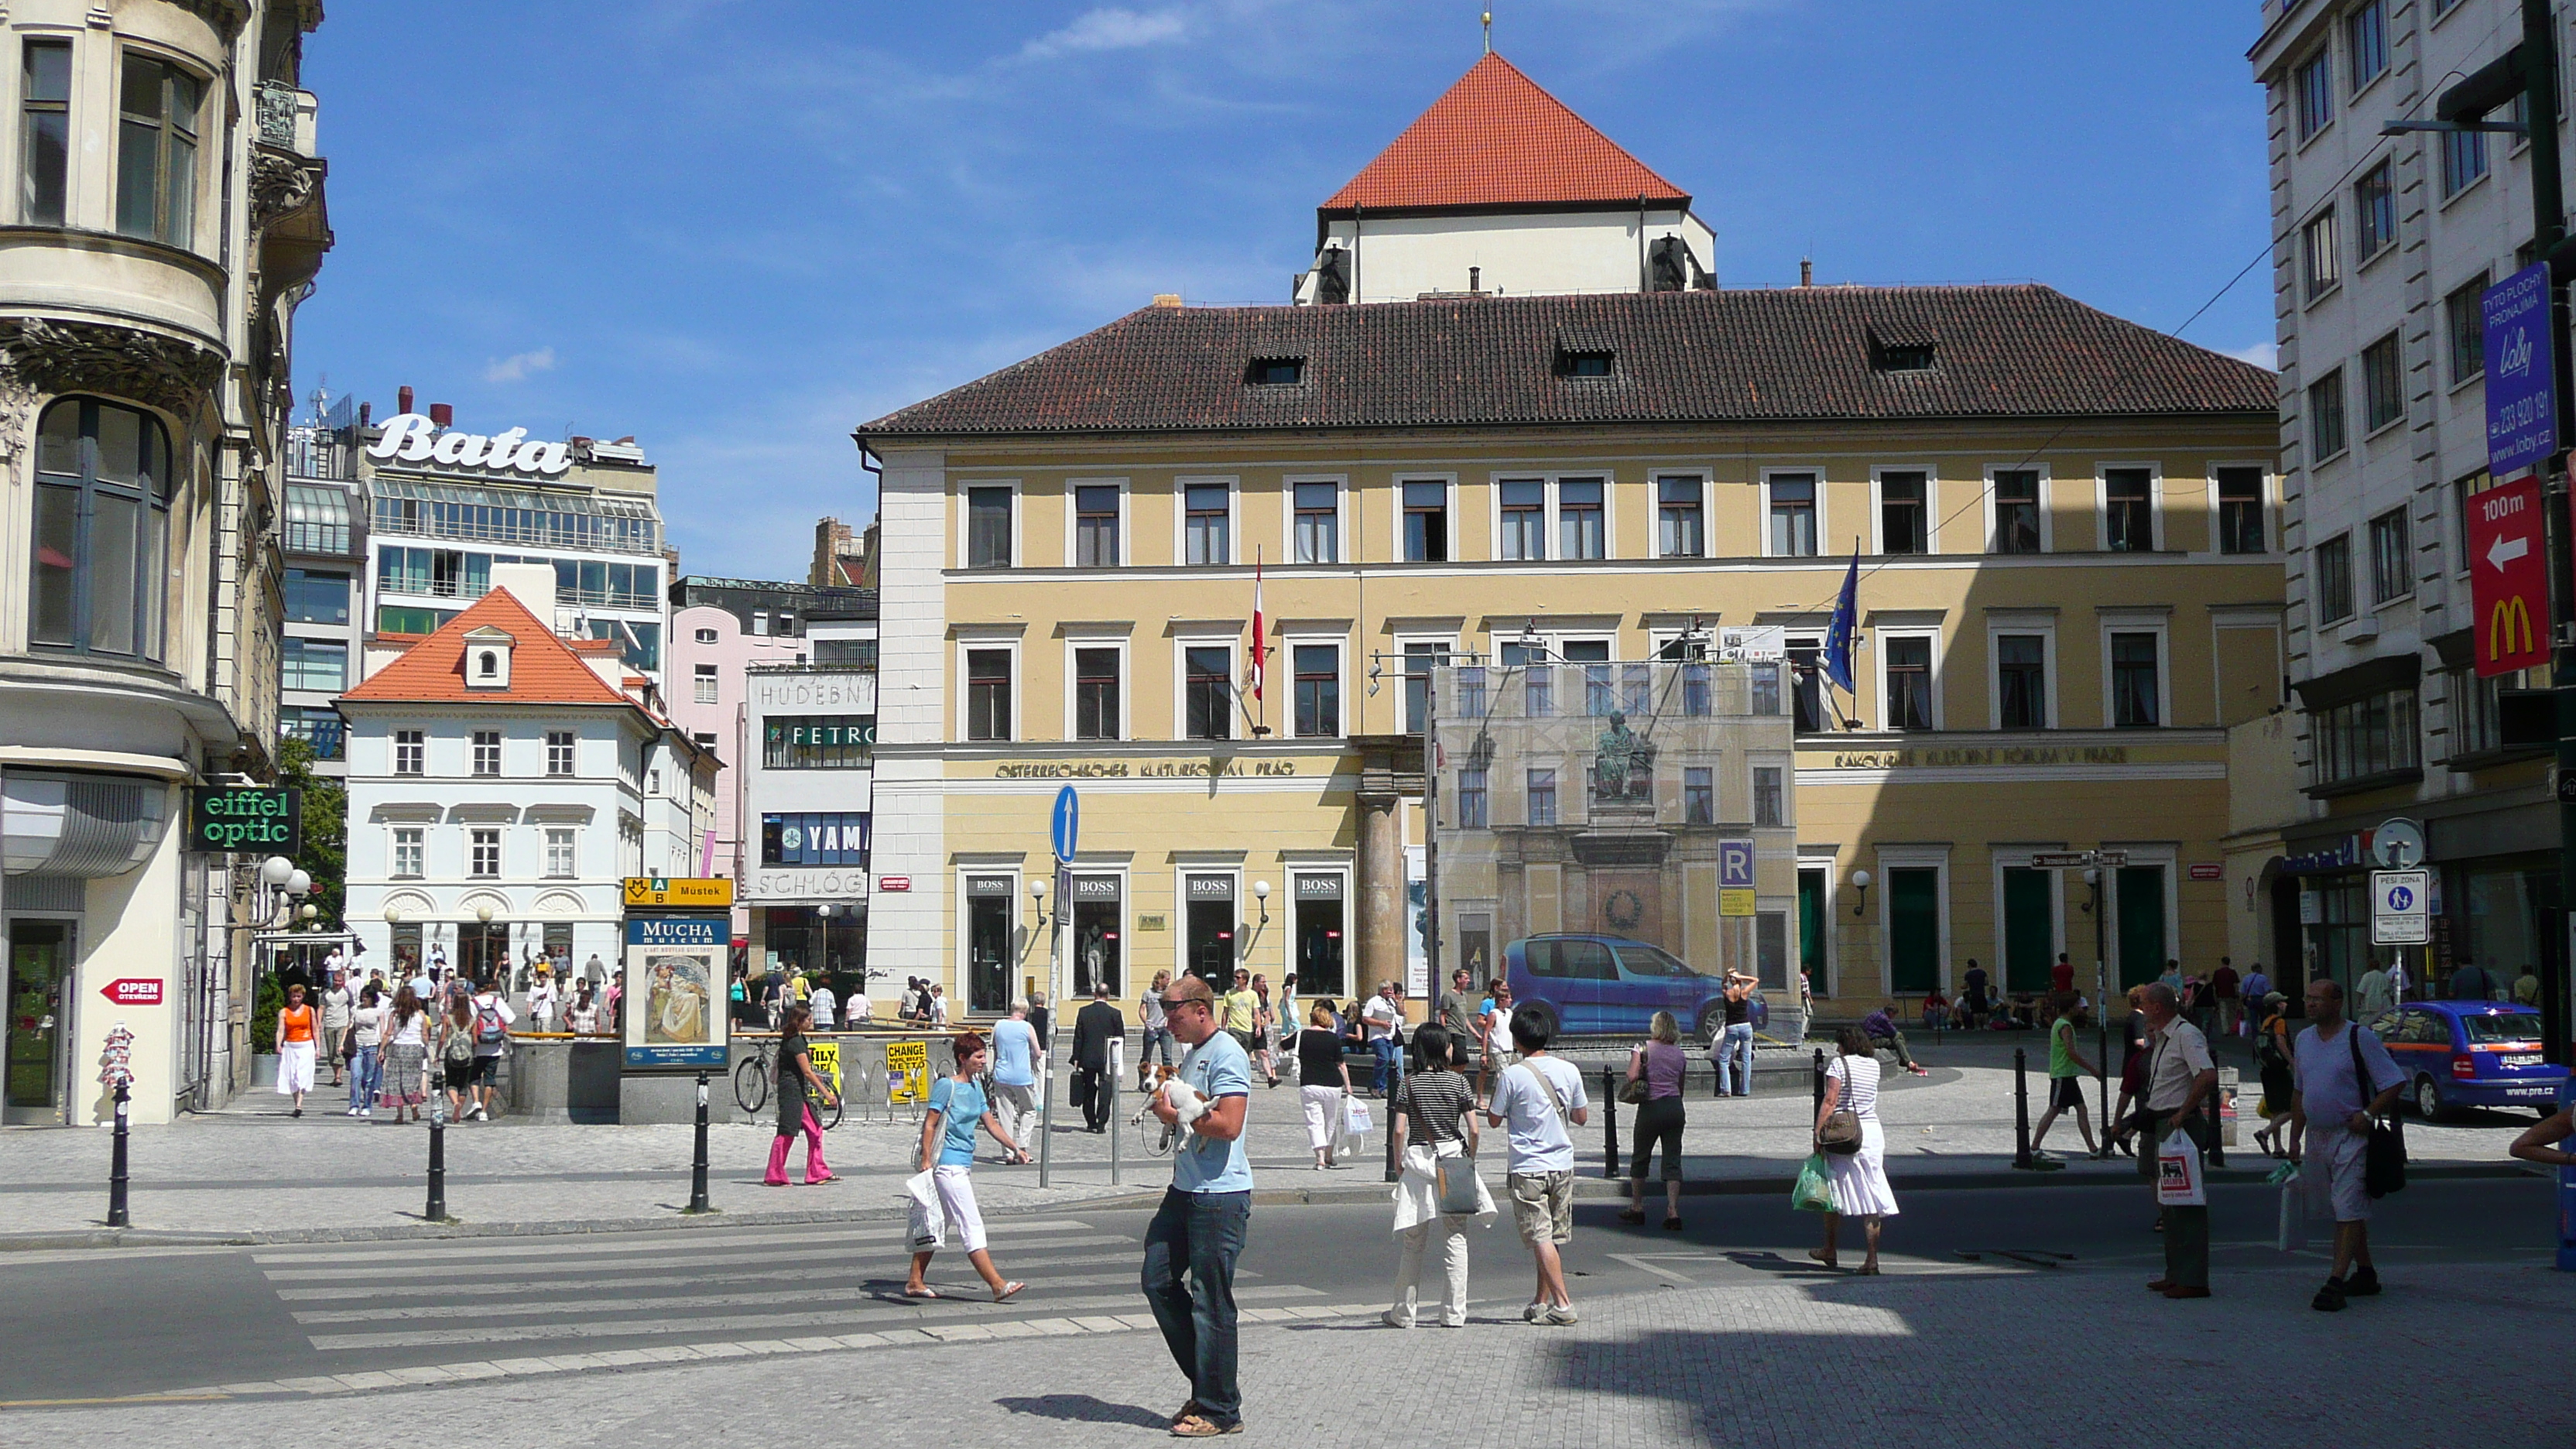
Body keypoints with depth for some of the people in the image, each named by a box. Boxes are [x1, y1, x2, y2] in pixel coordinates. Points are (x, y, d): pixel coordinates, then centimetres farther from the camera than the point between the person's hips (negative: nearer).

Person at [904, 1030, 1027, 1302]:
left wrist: (1015, 1148, 14)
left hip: (964, 1165, 9)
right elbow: (929, 1124, -13)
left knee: (937, 1226, 13)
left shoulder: (975, 1086, 13)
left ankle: (914, 1282, 21)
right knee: (972, 1225, -10)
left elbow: (990, 1122, 19)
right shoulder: (946, 1086, -11)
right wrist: (926, 1161, -17)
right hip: (947, 1165, -9)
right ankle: (997, 1285, -13)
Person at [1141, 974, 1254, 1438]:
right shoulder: (1193, 1053, 16)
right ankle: (1206, 1385, 21)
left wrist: (1177, 1115, -12)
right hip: (1184, 1190, 10)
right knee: (1159, 1282, 10)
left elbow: (1228, 1124, -23)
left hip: (1220, 1195, -10)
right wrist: (1165, 1101, 8)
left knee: (1210, 1303, -3)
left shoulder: (1226, 1054, -14)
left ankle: (1219, 1410, 8)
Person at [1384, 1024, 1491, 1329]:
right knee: (1455, 1240, 5)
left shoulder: (1409, 1084, -1)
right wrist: (1470, 1161, 8)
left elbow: (1399, 1131, -7)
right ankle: (1453, 1313, 4)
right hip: (1453, 1159, 0)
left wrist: (1399, 1165, 4)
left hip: (1417, 1160, 1)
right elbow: (1473, 1130, -5)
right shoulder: (1458, 1081, -2)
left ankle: (1404, 1313, 12)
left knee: (1413, 1243, 8)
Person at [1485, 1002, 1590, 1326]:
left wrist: (1494, 1100, 15)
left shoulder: (1512, 1075, -11)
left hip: (1527, 1168, -5)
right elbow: (1582, 1117, 10)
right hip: (1562, 1165, 5)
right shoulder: (1569, 1071, 1)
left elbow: (1494, 1120, -2)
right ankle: (1541, 1302, 20)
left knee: (1541, 1238, -4)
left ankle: (1562, 1303, -12)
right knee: (1554, 1237, 13)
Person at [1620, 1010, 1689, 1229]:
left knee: (1640, 1158, 13)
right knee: (1673, 1160, 3)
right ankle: (1673, 1212, -6)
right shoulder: (1679, 1053, 9)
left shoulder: (1643, 1048, -3)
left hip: (1651, 1107, -3)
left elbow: (1632, 1076, -16)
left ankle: (1637, 1208, 19)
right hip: (1675, 1107, 3)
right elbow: (1680, 1087, 14)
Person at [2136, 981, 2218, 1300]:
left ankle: (2192, 1279, -6)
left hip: (2180, 1126, -11)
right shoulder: (2162, 1038, 17)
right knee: (2170, 1201, 15)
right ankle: (2176, 1274, 23)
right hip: (2162, 1125, 11)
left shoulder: (2186, 1034, -14)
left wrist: (2183, 1113, -22)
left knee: (2186, 1202, -8)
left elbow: (2208, 1077, -26)